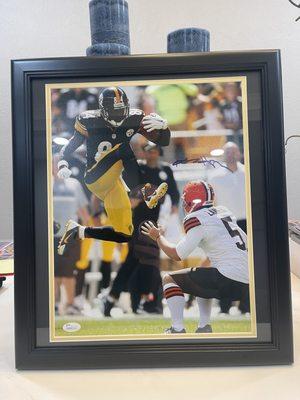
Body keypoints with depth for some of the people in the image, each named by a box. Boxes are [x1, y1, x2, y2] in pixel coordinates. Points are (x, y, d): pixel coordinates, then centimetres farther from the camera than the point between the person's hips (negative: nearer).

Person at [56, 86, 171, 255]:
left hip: (113, 179, 6)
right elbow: (68, 149, -3)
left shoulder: (134, 119, -4)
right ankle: (144, 196, -21)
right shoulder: (90, 122, -13)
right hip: (97, 178, -5)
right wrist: (63, 165, -25)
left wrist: (163, 125, -26)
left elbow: (164, 141, -3)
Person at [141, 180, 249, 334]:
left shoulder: (196, 218, -6)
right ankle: (204, 327, 25)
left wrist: (158, 236, 15)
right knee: (204, 278, 35)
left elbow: (177, 255, -2)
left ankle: (178, 329, -1)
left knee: (169, 279, 5)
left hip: (228, 280, -8)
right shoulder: (223, 211, 14)